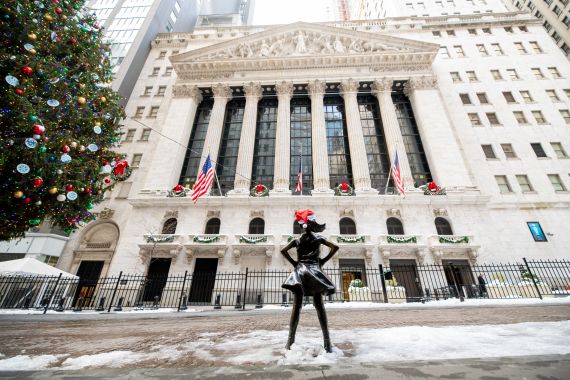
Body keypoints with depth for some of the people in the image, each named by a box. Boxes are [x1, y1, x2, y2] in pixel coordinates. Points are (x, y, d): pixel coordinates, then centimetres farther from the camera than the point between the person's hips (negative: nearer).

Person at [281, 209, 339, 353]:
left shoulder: (297, 240, 6)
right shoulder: (318, 238, 4)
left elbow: (283, 250, -3)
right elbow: (335, 247, -2)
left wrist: (293, 263, 3)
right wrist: (323, 261, 2)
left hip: (300, 272, 1)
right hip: (315, 271, -1)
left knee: (296, 307, 3)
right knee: (319, 306, 2)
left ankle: (291, 340, 5)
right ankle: (327, 341, 3)